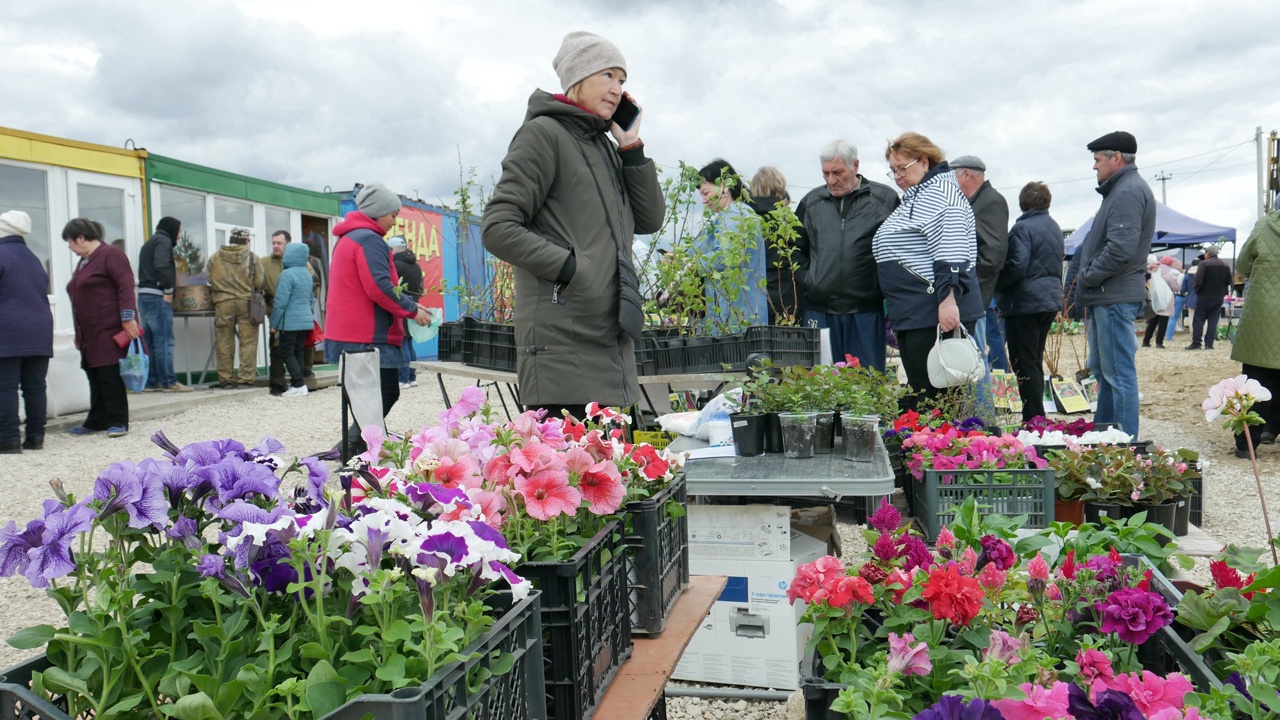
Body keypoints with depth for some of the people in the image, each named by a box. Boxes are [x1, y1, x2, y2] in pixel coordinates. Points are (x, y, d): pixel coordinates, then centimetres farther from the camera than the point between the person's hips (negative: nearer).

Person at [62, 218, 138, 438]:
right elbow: (80, 297, 25)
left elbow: (126, 286, -16)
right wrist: (79, 335, 24)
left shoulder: (109, 255, -7)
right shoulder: (83, 262, 22)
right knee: (95, 377, 10)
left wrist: (128, 318, -23)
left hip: (110, 331, -9)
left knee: (110, 375, -9)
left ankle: (118, 422, -4)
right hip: (89, 333, 9)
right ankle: (96, 422, 16)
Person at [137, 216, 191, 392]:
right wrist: (168, 290, -16)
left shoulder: (149, 242, 25)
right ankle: (169, 382, -9)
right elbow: (162, 266, -21)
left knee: (150, 342, 11)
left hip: (143, 296, 10)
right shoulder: (163, 241, -6)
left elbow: (148, 269, 19)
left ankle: (151, 381, 15)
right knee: (164, 341, -9)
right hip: (157, 297, -10)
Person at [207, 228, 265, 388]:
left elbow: (210, 282, 9)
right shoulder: (252, 257, 1)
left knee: (224, 342, 6)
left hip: (223, 303, 2)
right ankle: (247, 378, -1)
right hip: (246, 302, -2)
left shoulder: (215, 258, 6)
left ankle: (226, 379, 8)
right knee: (248, 340, 2)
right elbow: (260, 283, -1)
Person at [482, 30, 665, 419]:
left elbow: (649, 221, 15)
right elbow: (498, 229, -11)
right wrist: (570, 267, -16)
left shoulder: (606, 146, 20)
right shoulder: (543, 134, -3)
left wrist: (632, 149, 9)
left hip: (612, 345, 8)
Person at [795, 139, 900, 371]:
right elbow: (795, 248, 20)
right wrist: (805, 281, 7)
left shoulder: (885, 199, 1)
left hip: (867, 310, -2)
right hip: (820, 309, 3)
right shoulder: (810, 202, 10)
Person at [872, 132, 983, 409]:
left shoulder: (940, 191, -9)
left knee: (936, 395, -9)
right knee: (918, 392, 12)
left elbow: (951, 249, -20)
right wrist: (897, 310, 26)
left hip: (938, 313, -10)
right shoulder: (914, 197, 22)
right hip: (914, 313, 10)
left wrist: (948, 300, -28)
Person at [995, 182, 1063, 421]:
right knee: (1035, 362, 16)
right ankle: (1038, 419, 21)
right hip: (1051, 300, 9)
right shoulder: (1054, 227, 14)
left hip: (1025, 302, -9)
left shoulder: (1023, 227, -13)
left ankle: (1034, 420, -6)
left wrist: (995, 285, -8)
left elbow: (1017, 265, -21)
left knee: (1024, 363, -5)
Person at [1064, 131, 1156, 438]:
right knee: (1102, 369, 17)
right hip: (1104, 297, 11)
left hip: (1115, 297, -11)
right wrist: (1078, 278, 10)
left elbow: (1121, 249, -25)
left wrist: (1086, 279, -14)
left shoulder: (1129, 191, -15)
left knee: (1119, 374, -6)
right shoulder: (1120, 190, 19)